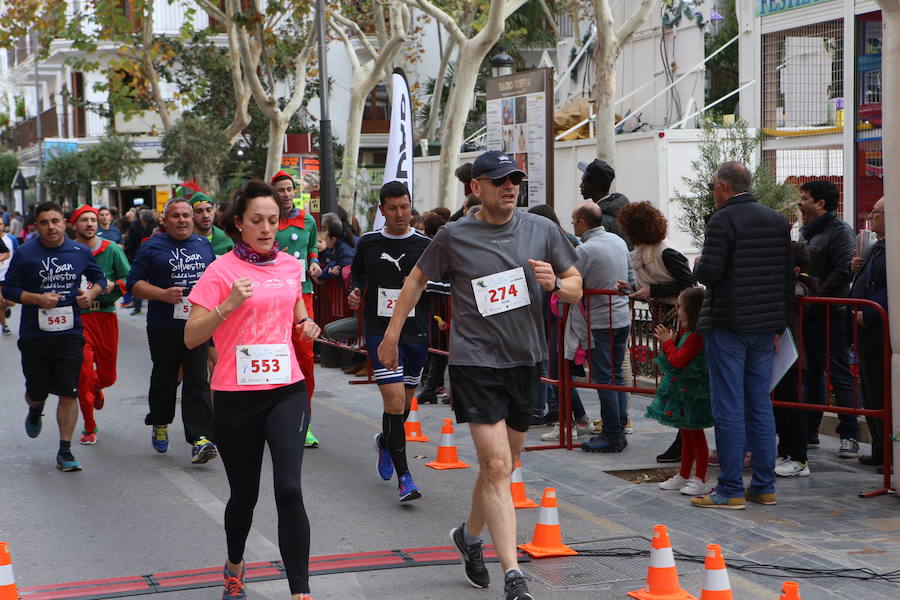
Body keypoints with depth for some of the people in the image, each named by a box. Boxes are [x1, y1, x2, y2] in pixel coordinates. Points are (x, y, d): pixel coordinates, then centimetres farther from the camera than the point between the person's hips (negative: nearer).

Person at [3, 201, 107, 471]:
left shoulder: (80, 252, 3)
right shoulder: (25, 254, -5)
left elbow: (99, 278, 18)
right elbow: (8, 288, -2)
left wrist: (92, 293, -4)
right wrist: (38, 299, -16)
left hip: (70, 334, 1)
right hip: (34, 335, -1)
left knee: (68, 394, -4)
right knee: (36, 391, 12)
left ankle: (65, 452, 4)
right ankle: (35, 412, 50)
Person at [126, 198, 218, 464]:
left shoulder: (204, 245, 12)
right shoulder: (153, 247, -1)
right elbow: (134, 283, -4)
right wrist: (163, 294, -16)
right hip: (164, 328, -1)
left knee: (198, 381, -8)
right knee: (164, 379, 12)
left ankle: (201, 439, -14)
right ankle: (160, 424, 37)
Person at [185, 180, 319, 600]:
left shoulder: (290, 265, 6)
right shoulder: (222, 271, -8)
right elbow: (191, 337, -11)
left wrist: (306, 324, 7)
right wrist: (228, 305, -24)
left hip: (287, 391, 2)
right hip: (237, 397, -2)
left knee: (289, 489, -14)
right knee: (244, 494, 12)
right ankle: (234, 565, 42)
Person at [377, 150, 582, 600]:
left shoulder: (542, 230, 4)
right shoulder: (454, 236, -3)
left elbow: (576, 288, 10)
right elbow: (417, 279, 12)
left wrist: (555, 283, -12)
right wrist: (391, 335, 11)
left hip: (525, 360, 4)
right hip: (475, 361, -4)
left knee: (502, 466, 15)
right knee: (496, 466, -13)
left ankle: (470, 536, 41)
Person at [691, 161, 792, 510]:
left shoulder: (723, 220, -12)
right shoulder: (777, 221, 11)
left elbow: (709, 273, -19)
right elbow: (788, 276, 14)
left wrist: (698, 265, 4)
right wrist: (779, 324, 19)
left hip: (727, 326, -7)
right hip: (764, 328, 7)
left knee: (728, 409, -3)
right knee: (760, 407, 11)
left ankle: (731, 491, -1)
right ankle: (764, 487, 15)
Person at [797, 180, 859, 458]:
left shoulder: (839, 231, -10)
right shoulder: (807, 232, 19)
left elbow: (843, 271, -20)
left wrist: (816, 297, -20)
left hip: (830, 315, -9)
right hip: (808, 315, 9)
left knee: (839, 375, -8)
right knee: (811, 375, 14)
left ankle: (849, 435, -6)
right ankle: (809, 432, 22)